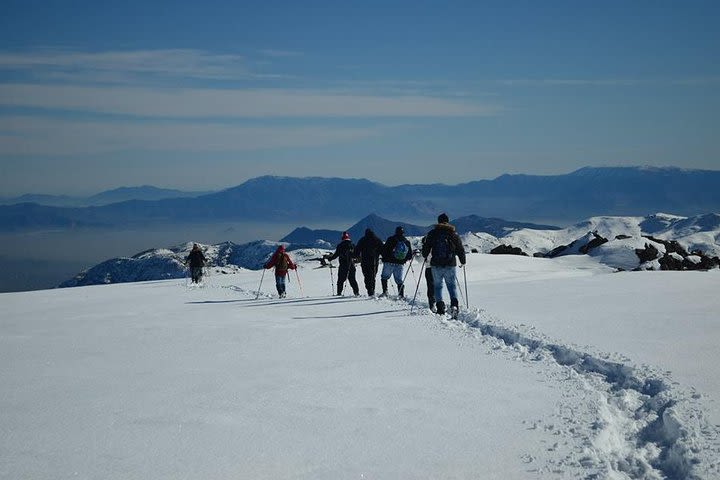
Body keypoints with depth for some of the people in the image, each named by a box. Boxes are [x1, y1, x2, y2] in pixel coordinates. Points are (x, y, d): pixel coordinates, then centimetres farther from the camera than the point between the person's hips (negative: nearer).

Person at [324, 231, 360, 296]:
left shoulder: (340, 246, -5)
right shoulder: (352, 245, 4)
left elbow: (335, 255, -3)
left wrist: (327, 257, 9)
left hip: (343, 266, -3)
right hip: (351, 266, 3)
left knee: (340, 280, 3)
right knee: (352, 280, 9)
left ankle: (339, 293, -3)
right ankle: (356, 292, 3)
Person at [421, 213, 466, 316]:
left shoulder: (432, 233, 2)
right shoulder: (453, 234, 5)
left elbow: (426, 247, 5)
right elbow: (460, 249, 9)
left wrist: (425, 257, 26)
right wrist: (463, 261, 23)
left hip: (436, 265, -1)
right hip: (450, 265, 1)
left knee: (438, 286, 10)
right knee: (451, 285, 9)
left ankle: (440, 306, -3)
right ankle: (454, 303, -14)